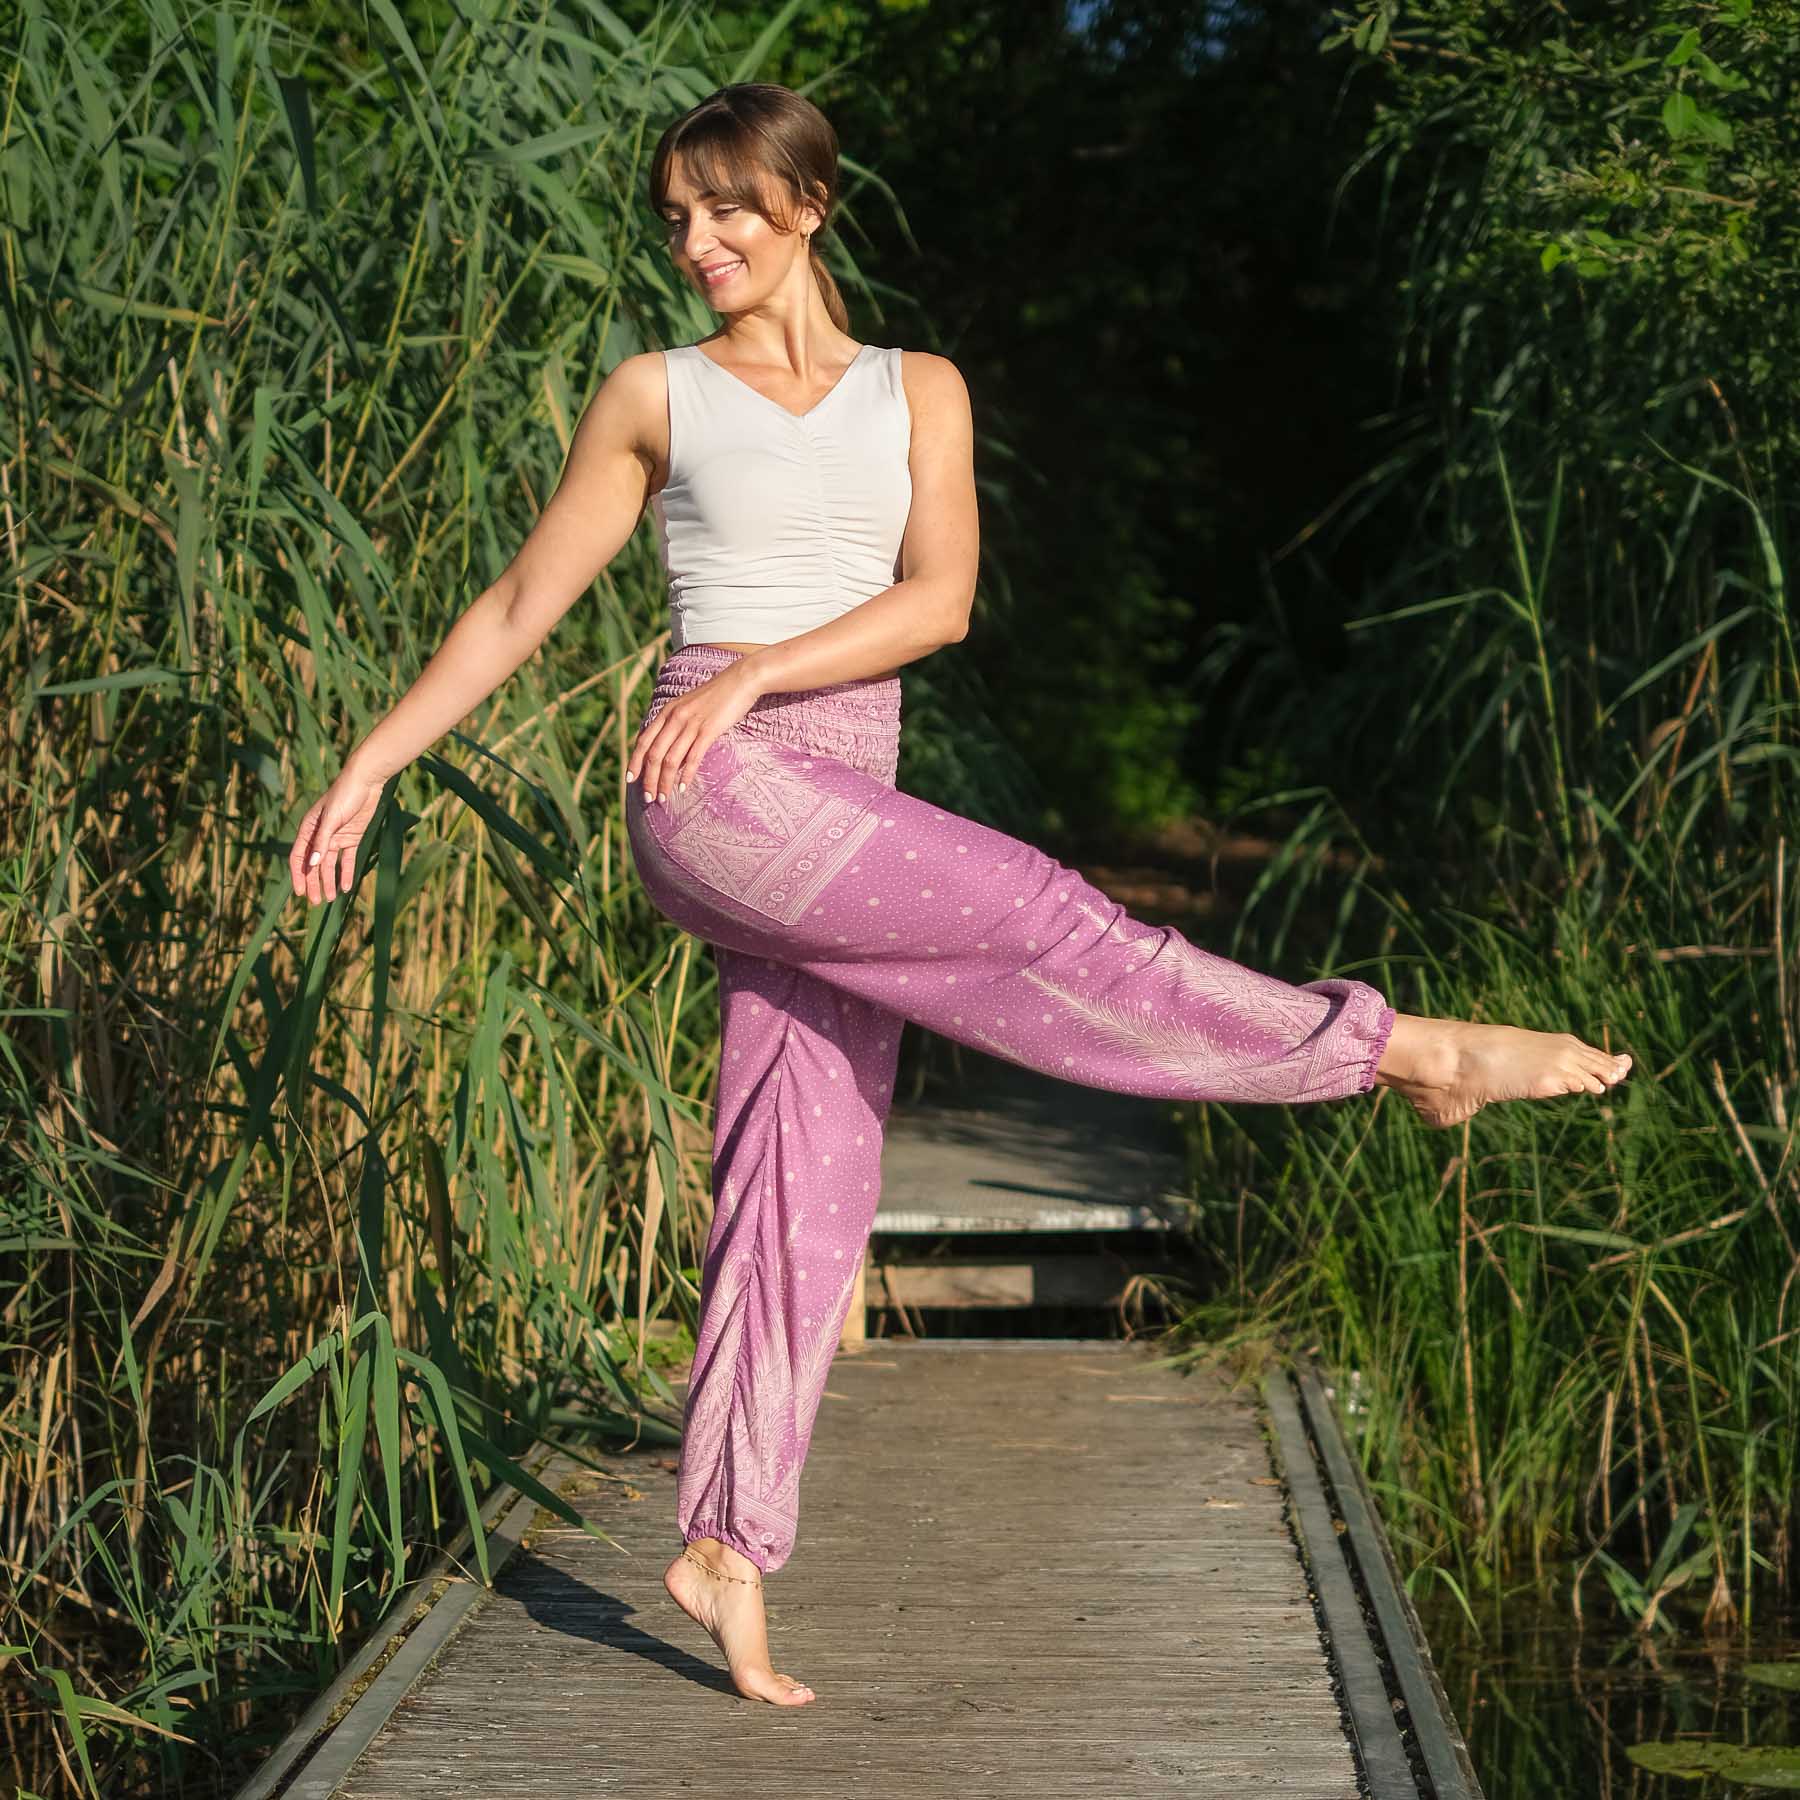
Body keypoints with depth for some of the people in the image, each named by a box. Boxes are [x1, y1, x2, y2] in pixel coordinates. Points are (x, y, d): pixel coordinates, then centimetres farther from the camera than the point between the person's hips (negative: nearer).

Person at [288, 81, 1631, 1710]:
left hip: (841, 815, 4)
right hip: (714, 796, -4)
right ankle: (1401, 1048, -9)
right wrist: (372, 764, 9)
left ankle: (726, 1546, 8)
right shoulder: (654, 397, 8)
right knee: (1043, 917, -17)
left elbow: (939, 599, -1)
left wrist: (755, 671, -14)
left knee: (807, 1197, 2)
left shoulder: (918, 393, 13)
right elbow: (521, 608, 11)